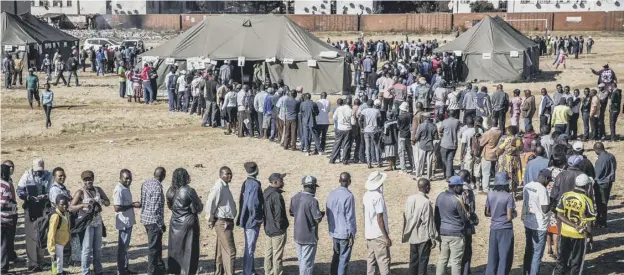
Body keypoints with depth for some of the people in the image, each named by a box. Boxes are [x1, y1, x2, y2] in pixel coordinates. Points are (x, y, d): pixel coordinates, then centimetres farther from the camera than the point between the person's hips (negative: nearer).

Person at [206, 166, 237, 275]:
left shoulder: (225, 186, 12)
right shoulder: (218, 187, -18)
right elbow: (210, 204, -22)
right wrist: (211, 220, -13)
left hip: (227, 222, 10)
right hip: (222, 223, -10)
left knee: (222, 250, 17)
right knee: (230, 251, -11)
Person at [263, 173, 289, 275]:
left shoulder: (265, 193, 7)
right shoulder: (276, 196, -22)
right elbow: (279, 214, -21)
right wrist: (282, 226, -10)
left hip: (268, 229, 9)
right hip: (277, 231, -9)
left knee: (268, 253, 16)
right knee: (277, 255, -2)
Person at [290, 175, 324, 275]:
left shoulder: (295, 198, 0)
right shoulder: (312, 201, -22)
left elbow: (291, 213, 12)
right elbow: (318, 219, -20)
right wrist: (322, 214, 1)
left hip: (297, 235, 7)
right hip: (309, 237, -7)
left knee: (301, 260, 20)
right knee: (307, 262, 3)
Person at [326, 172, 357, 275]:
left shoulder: (331, 194, 2)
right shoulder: (348, 196, -18)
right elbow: (350, 217, -16)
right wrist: (352, 234, -9)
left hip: (334, 232, 7)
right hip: (345, 233, -6)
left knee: (336, 255, 20)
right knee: (344, 259, 2)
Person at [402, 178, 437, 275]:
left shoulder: (410, 199, 0)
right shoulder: (426, 202, -19)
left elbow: (406, 216, 6)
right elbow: (429, 222, -16)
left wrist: (406, 232, 17)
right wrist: (433, 238, -8)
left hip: (412, 235, 6)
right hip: (424, 236, -6)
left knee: (413, 260, 13)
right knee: (423, 260, 3)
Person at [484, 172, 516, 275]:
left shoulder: (490, 195, 1)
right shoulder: (508, 197, -13)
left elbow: (487, 213, 8)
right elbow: (509, 217, -15)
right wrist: (514, 214, 5)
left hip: (493, 229, 5)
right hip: (505, 230, -5)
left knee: (492, 257, 13)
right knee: (505, 258, 4)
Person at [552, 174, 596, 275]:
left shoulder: (565, 196, -5)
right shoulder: (587, 200, -17)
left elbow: (559, 215, -6)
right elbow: (589, 222, -12)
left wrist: (574, 225, -11)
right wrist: (590, 236, 2)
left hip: (565, 233, 4)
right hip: (580, 236, -4)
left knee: (562, 259, 18)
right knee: (576, 261, 11)